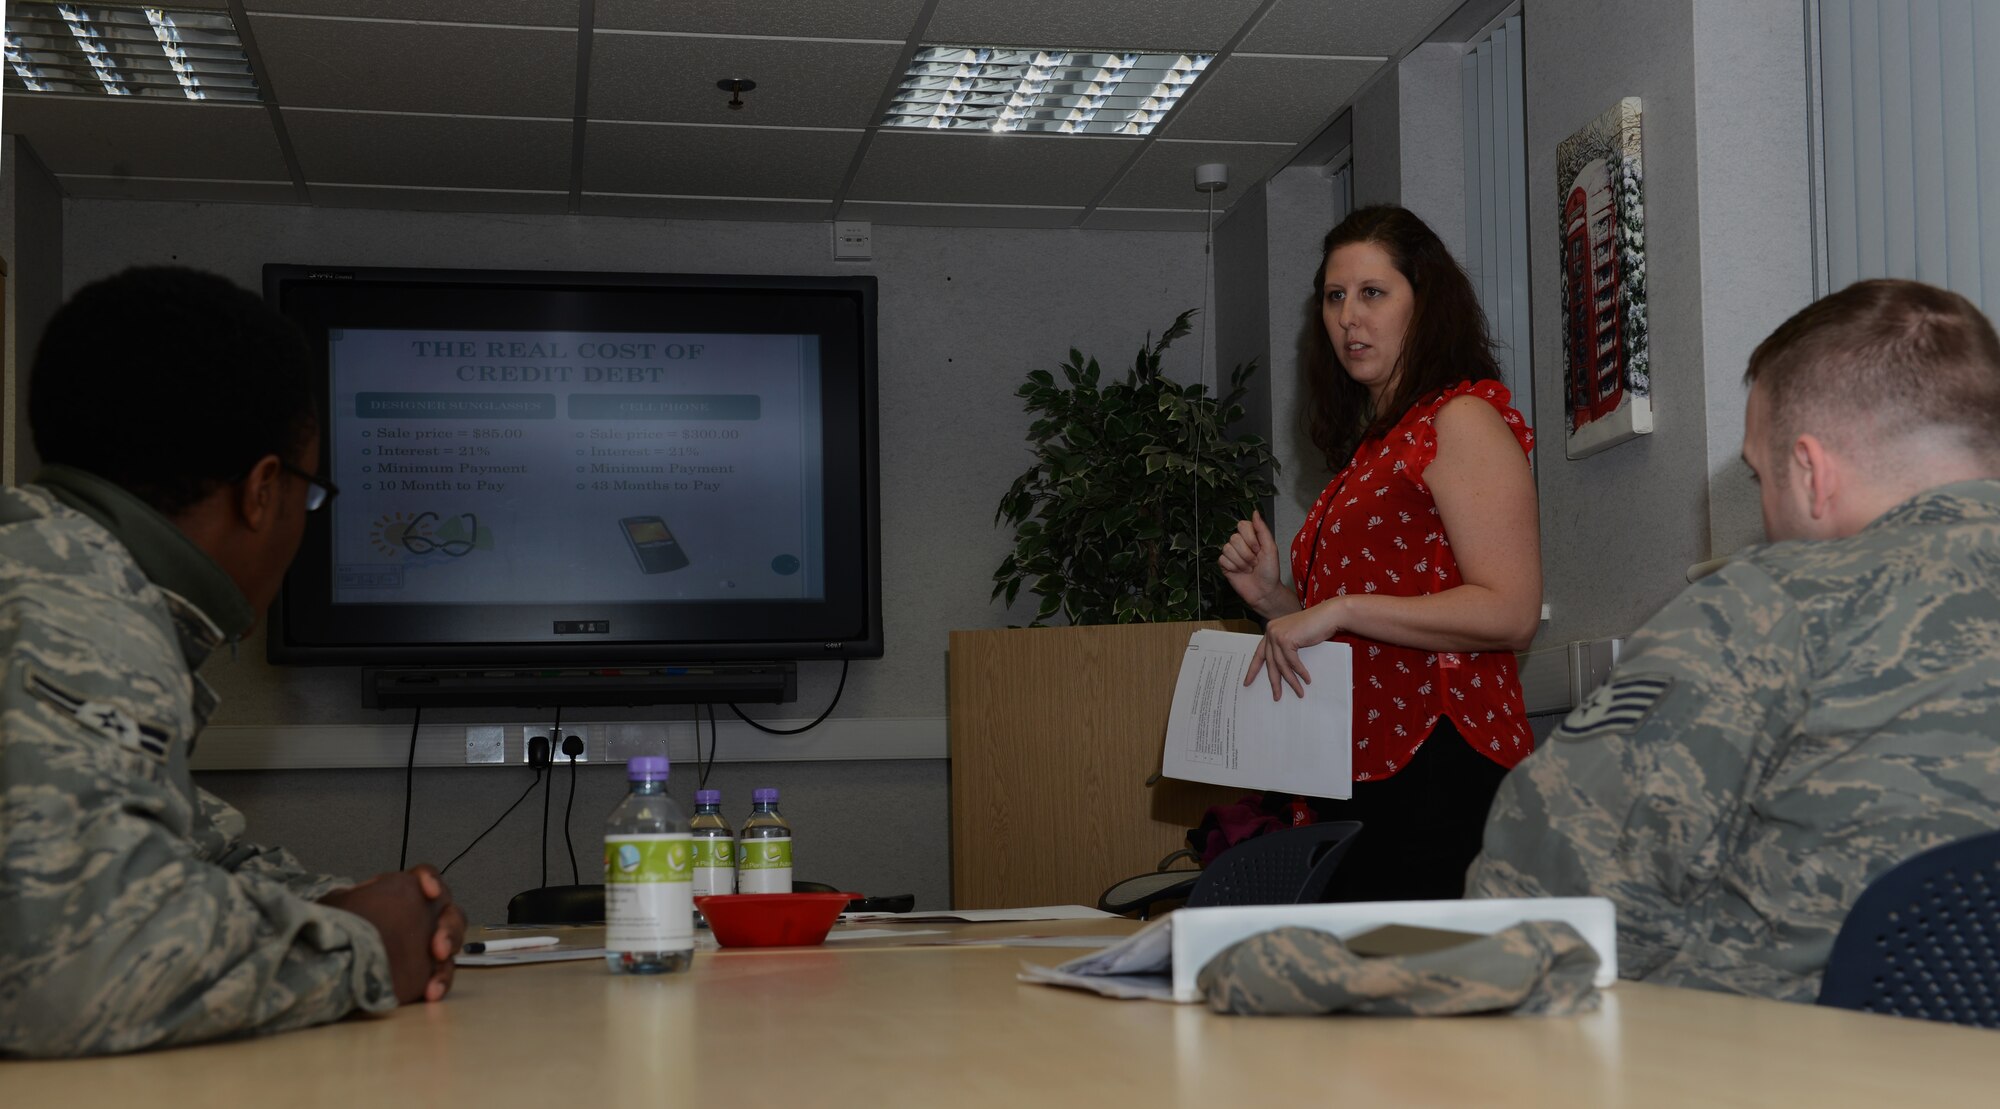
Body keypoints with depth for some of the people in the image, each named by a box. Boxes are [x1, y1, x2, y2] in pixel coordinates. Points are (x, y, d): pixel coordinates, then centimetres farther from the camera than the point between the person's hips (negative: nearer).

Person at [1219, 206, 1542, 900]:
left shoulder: (1464, 417, -4)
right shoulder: (1371, 446, 21)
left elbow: (1511, 614, -16)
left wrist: (1339, 609, -16)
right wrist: (1277, 598, 9)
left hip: (1439, 776, -8)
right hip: (1357, 782, 8)